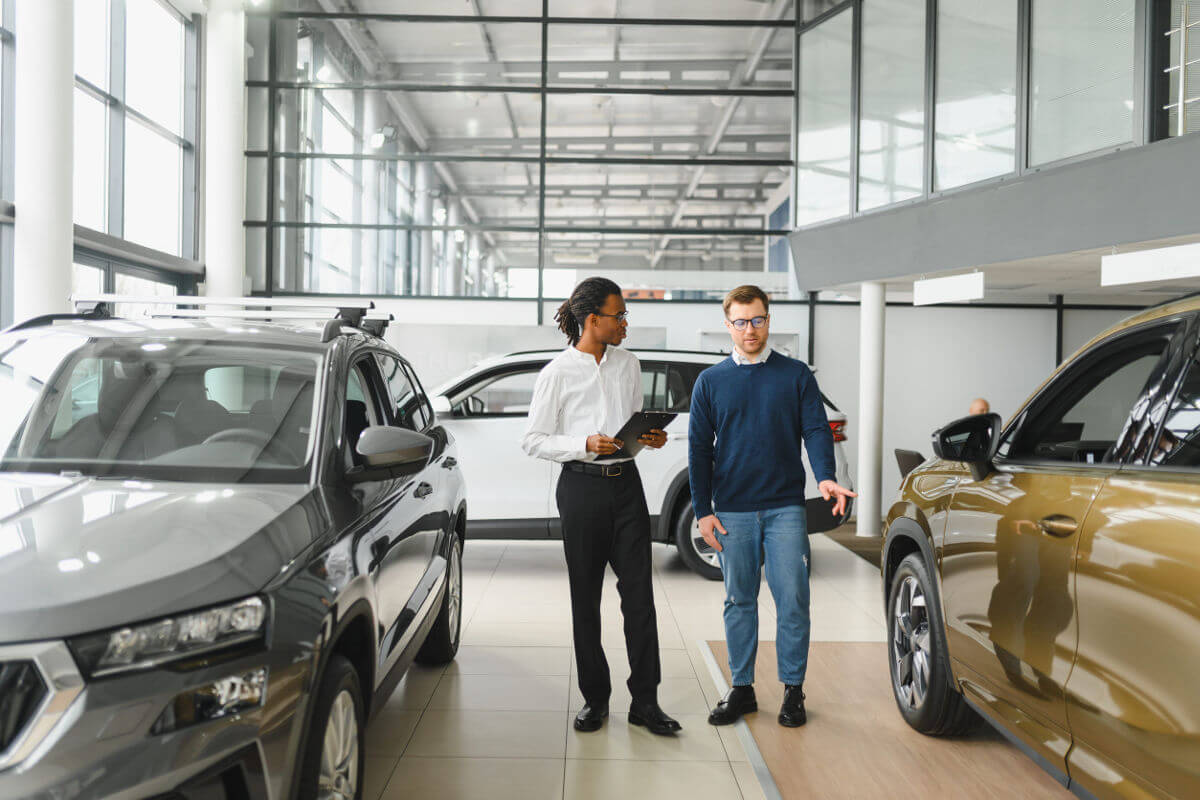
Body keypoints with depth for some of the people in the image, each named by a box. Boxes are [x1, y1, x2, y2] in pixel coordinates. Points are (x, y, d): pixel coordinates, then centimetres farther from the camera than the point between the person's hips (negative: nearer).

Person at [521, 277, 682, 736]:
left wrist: (650, 437, 0)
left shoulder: (628, 364, 12)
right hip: (581, 487, -3)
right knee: (586, 598, 5)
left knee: (639, 594, 0)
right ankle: (595, 698, 17)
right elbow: (534, 441, -3)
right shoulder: (557, 373, -3)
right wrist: (585, 445, -17)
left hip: (626, 483, 4)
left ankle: (645, 701, 7)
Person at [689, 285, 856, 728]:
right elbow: (699, 449, 7)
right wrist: (703, 510, 1)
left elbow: (816, 429, 0)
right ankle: (741, 688, 19)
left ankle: (793, 691, 13)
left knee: (793, 600, -1)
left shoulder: (796, 375, 6)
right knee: (739, 602, 8)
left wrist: (826, 476, -19)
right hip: (732, 510, 1)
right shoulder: (711, 382, 8)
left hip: (786, 507, -1)